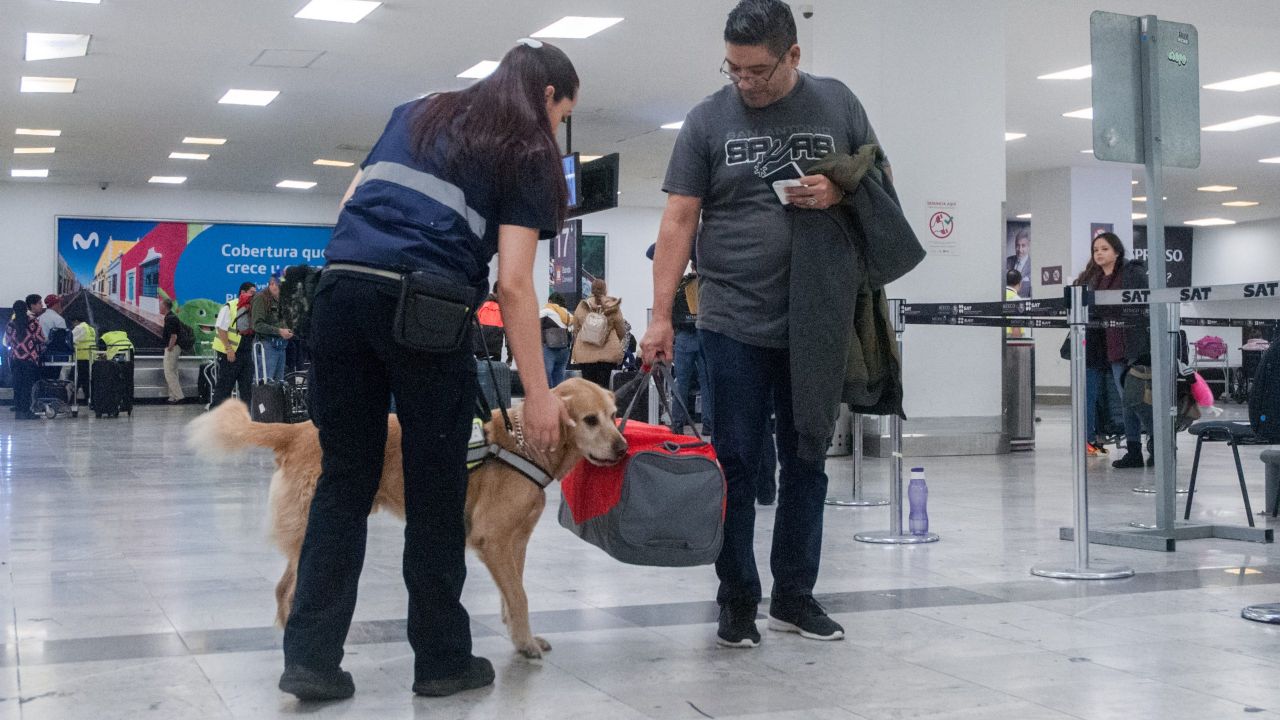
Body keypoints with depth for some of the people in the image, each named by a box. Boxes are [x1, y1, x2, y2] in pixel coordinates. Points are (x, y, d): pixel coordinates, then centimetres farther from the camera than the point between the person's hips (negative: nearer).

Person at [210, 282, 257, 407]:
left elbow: (253, 330, 20)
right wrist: (229, 349, -19)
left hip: (246, 352, 7)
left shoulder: (252, 309, 12)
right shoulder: (230, 307, -9)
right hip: (229, 353, -7)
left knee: (247, 385, 6)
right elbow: (221, 329, -14)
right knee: (225, 384, -4)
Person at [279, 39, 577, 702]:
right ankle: (442, 660, 17)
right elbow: (512, 284, -3)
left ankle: (309, 656, 5)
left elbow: (349, 205, 21)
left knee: (344, 479, 10)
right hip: (425, 308, -5)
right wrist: (538, 394, -2)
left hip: (340, 288, 5)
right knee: (434, 490, 7)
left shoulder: (415, 114, 25)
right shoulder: (528, 155, 7)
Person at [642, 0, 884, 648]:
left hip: (817, 321, 2)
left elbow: (883, 177, 14)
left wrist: (840, 190, -9)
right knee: (736, 462, 0)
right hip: (734, 321, -2)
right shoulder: (709, 119, 1)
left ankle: (794, 595, 21)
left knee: (806, 461, 9)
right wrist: (661, 316, -8)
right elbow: (679, 220, -1)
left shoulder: (837, 104, 5)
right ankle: (737, 598, 12)